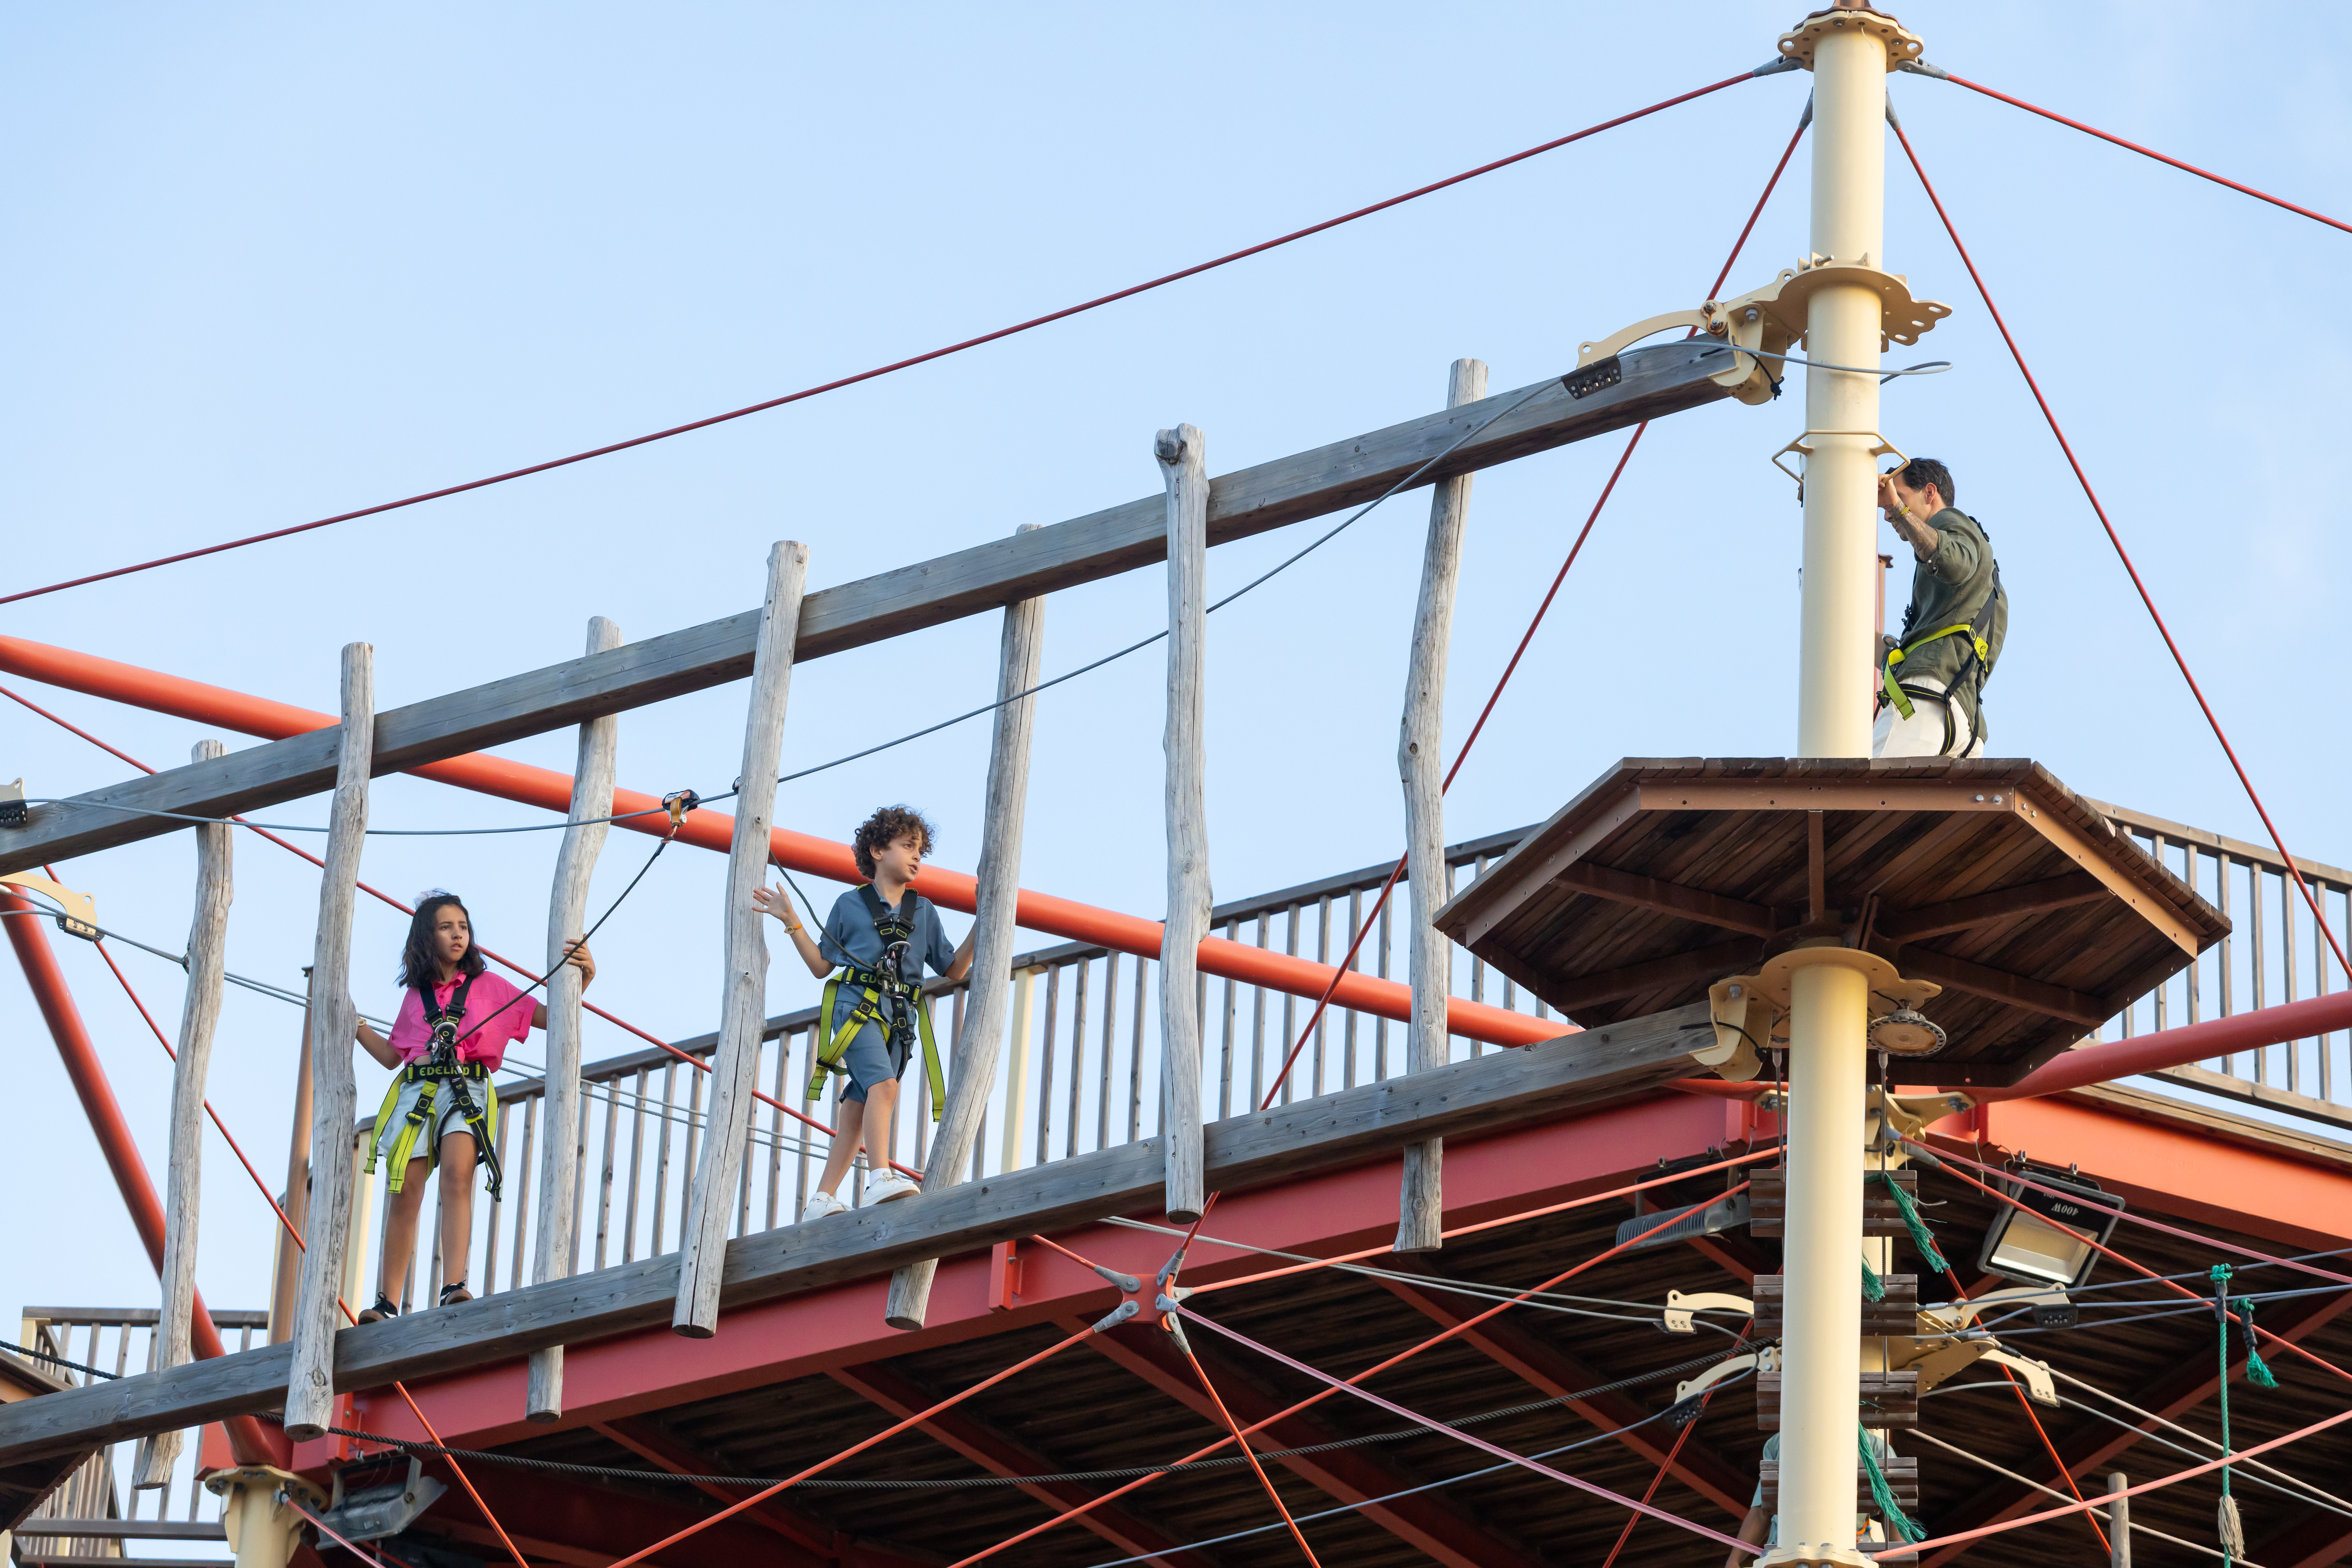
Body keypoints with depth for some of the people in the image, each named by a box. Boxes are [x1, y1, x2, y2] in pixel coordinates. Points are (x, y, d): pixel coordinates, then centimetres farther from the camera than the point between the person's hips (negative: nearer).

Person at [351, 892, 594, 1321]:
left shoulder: (489, 987, 14)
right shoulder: (416, 995, 21)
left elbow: (548, 1017, 10)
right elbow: (392, 1056, 26)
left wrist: (582, 979, -4)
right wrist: (356, 1027, 15)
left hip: (467, 1089, -3)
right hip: (415, 1090, 3)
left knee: (457, 1176, -26)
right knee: (404, 1194, -5)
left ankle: (454, 1287, -37)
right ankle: (386, 1303, -1)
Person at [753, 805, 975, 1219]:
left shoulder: (924, 912, 19)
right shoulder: (850, 904, 10)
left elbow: (954, 969, 19)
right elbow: (821, 966, 14)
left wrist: (981, 928, 7)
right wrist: (792, 921, 6)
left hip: (900, 1017, 4)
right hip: (856, 1006, -4)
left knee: (857, 1113, 1)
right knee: (883, 1084, -29)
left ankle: (821, 1201, 4)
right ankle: (879, 1178, -41)